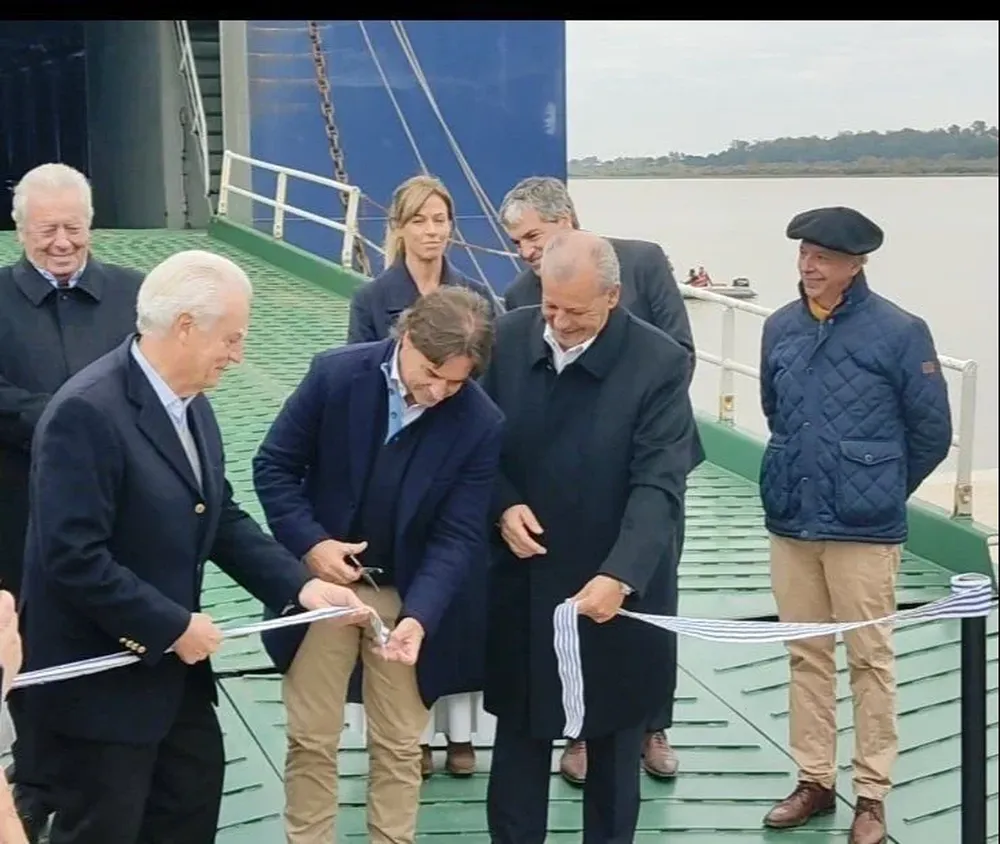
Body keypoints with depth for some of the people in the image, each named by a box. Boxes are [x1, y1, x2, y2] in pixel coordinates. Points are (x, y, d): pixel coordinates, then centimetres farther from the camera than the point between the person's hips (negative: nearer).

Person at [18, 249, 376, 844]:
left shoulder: (189, 403, 3)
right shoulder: (87, 412, -26)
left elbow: (222, 518, 8)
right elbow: (73, 559, -29)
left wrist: (302, 584, -4)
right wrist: (174, 625, -22)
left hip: (169, 663, 9)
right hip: (100, 673, -9)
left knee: (194, 795, 24)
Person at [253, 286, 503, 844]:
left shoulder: (482, 425, -16)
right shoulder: (336, 374, -16)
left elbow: (459, 536, -14)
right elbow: (275, 466, -6)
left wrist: (419, 615, -27)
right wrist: (310, 542, -17)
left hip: (411, 595, 0)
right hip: (325, 581, 0)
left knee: (399, 746, 11)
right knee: (311, 738, 10)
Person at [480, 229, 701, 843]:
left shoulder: (660, 362, -16)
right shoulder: (506, 338, -5)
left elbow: (658, 485, -20)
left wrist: (619, 576, -32)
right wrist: (502, 505, -13)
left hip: (615, 587, -2)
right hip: (521, 582, 2)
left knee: (615, 736, 16)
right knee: (519, 729, 14)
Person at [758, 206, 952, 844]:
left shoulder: (900, 332, -12)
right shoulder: (780, 327, 1)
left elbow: (932, 432, -3)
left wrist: (878, 491, 7)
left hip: (864, 528, -4)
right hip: (791, 521, 4)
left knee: (870, 659, 7)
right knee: (806, 656, 13)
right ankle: (815, 780, 26)